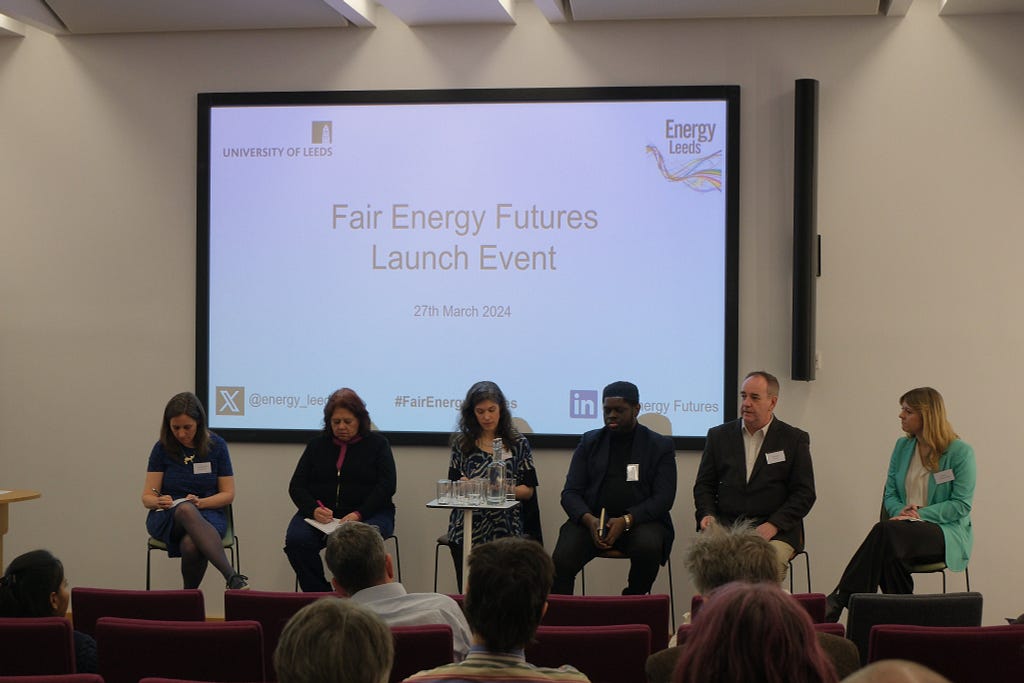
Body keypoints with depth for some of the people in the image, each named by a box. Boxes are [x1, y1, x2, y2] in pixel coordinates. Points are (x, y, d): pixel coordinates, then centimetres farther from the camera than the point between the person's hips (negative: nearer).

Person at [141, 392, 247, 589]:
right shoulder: (162, 448, 2)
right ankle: (232, 578, -53)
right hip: (167, 518, 0)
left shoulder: (216, 445, 1)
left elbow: (228, 494, 3)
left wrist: (201, 503, -17)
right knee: (186, 509, -40)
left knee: (191, 545, -40)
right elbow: (147, 497, 3)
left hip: (207, 515, 0)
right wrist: (160, 502, -22)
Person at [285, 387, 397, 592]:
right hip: (322, 514, 3)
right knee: (296, 540, -28)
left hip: (368, 512, -3)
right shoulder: (317, 445, 16)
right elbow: (296, 486, 11)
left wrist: (359, 514, -18)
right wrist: (314, 510, -12)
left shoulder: (377, 443, 8)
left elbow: (387, 485, -3)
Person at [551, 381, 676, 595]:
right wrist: (589, 519, -14)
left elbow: (663, 498, -2)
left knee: (648, 548, -35)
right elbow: (570, 493, 9)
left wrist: (626, 520, -18)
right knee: (561, 560, -28)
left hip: (640, 520, -1)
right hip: (592, 519, 1)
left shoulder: (661, 446, 8)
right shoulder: (589, 442, 15)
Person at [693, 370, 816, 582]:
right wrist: (707, 514, -3)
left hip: (776, 531, -1)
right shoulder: (719, 435, 17)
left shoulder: (795, 439, 8)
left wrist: (773, 525, -10)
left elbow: (804, 493, 3)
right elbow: (704, 485, 18)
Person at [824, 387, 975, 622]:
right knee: (890, 554, -35)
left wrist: (920, 514, -17)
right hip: (907, 528, 5)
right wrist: (901, 512, -9)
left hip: (947, 534, -5)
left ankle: (840, 600, -35)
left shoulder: (960, 452, -3)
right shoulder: (902, 446, 14)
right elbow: (890, 494, 15)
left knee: (886, 531, -34)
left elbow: (962, 505, -8)